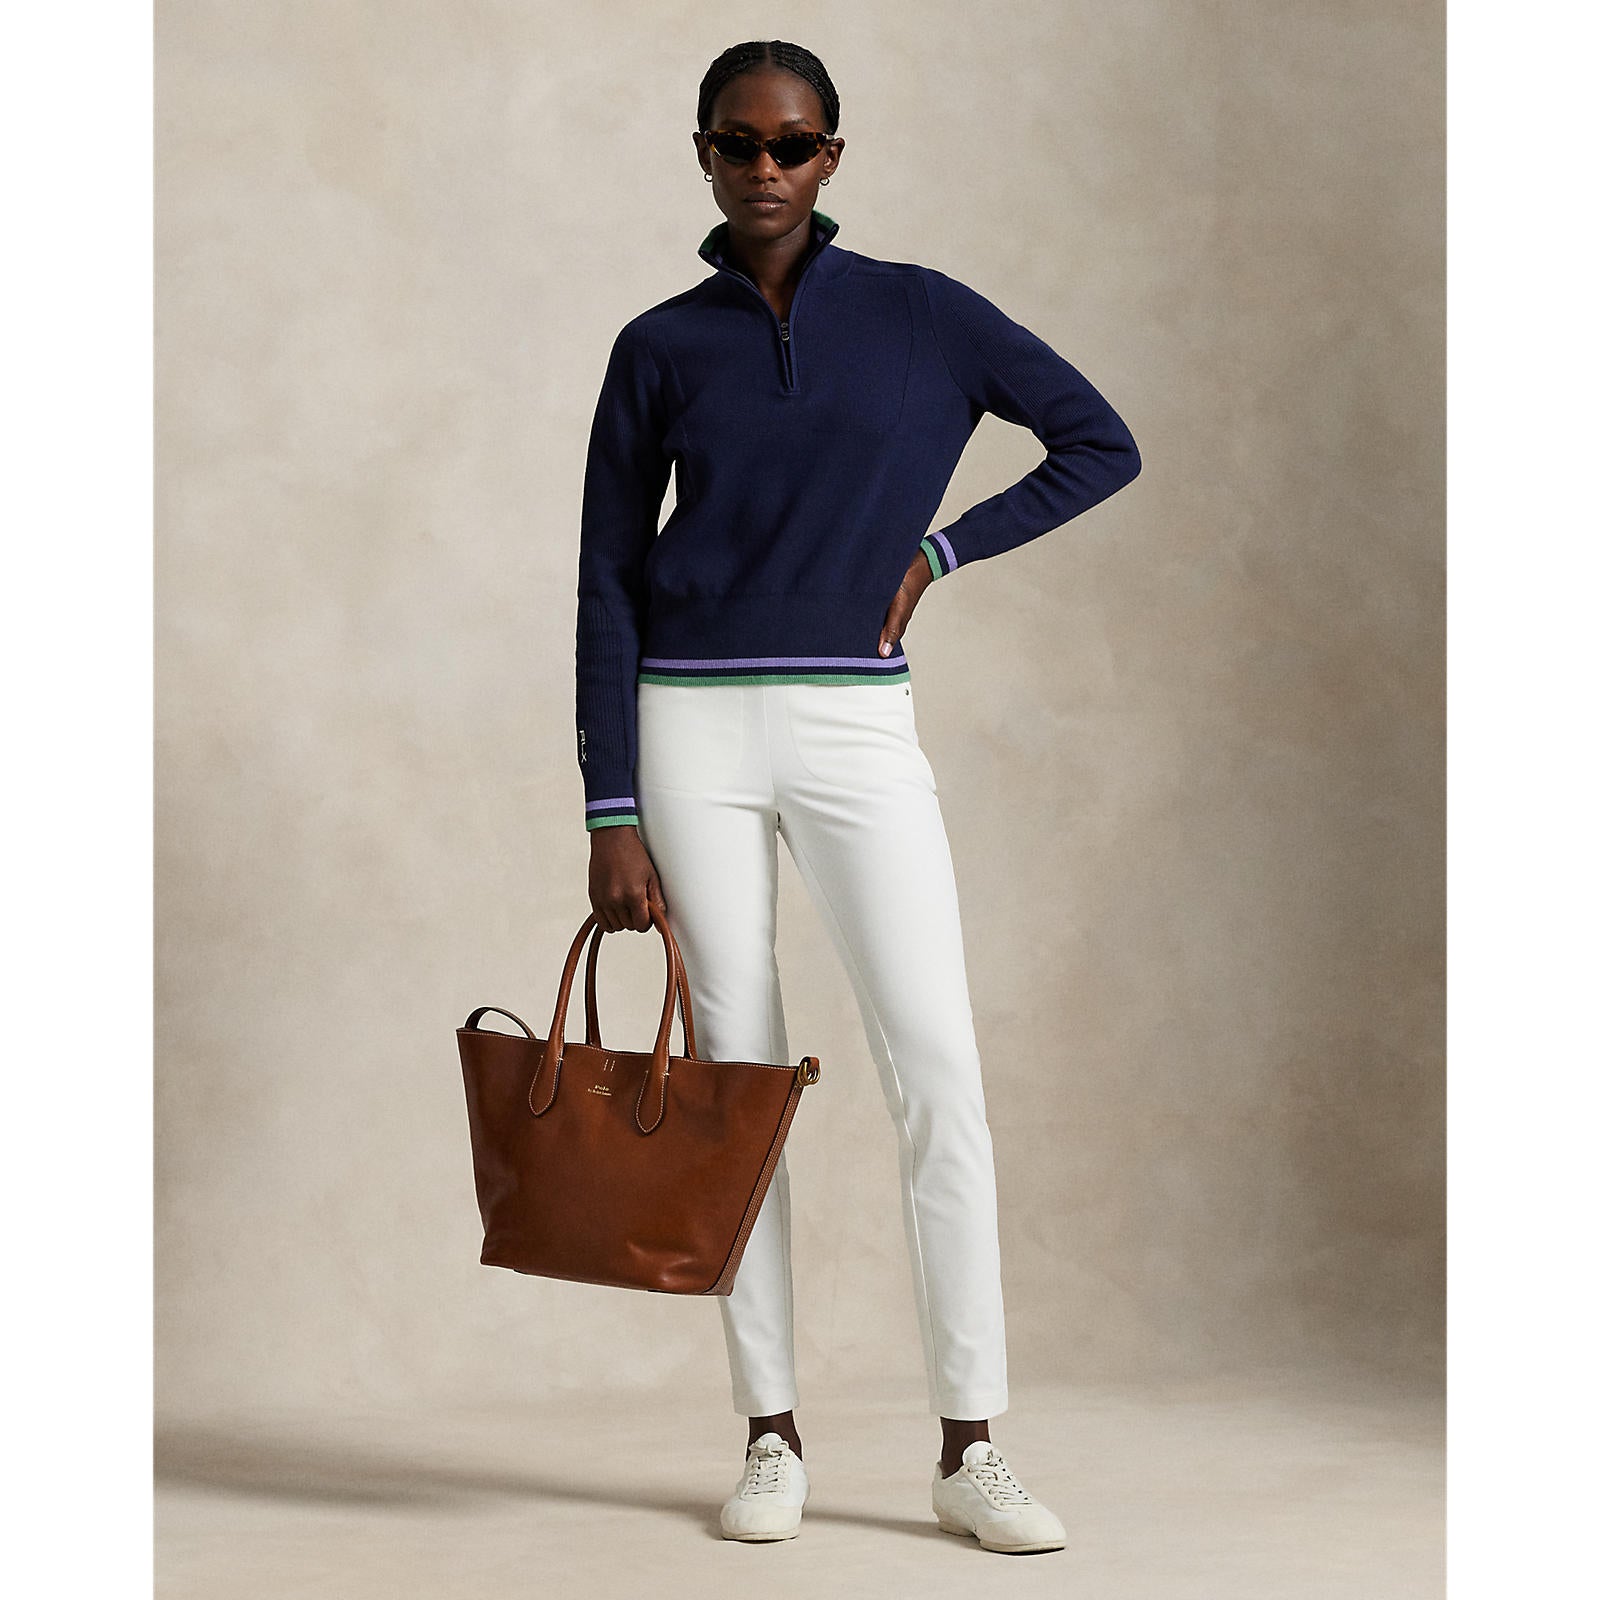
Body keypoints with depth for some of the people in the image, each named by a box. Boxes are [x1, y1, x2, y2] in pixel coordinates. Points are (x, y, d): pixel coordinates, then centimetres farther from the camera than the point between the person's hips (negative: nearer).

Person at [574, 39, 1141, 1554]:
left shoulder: (917, 314, 5)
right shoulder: (659, 348, 6)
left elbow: (1100, 443, 10)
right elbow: (608, 583, 5)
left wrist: (936, 547, 1)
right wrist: (610, 816, -1)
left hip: (857, 725, 0)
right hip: (695, 730, 1)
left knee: (938, 1070, -10)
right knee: (738, 1076, 1)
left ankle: (969, 1453, -5)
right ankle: (773, 1440, 10)